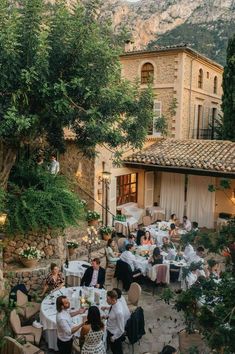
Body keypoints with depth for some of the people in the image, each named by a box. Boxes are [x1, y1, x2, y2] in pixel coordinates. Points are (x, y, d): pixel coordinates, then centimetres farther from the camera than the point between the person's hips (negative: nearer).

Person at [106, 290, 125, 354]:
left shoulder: (118, 312, -40)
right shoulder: (115, 304, -15)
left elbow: (121, 329, -28)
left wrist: (113, 337, -16)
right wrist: (108, 316, -3)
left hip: (115, 334, -7)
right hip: (110, 331, 7)